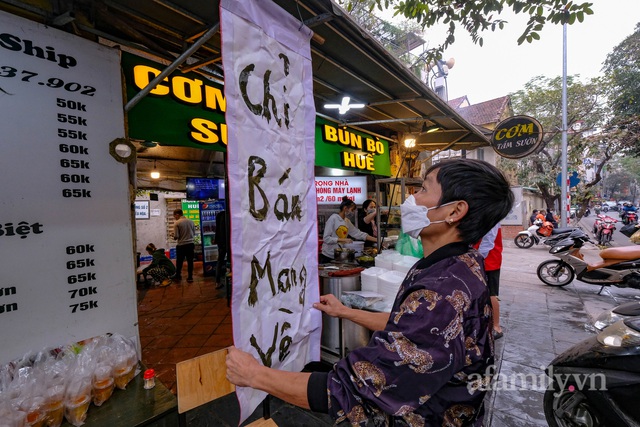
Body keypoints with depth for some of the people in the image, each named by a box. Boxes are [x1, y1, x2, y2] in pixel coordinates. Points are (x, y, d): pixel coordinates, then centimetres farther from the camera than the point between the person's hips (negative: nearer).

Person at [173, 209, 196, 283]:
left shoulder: (177, 223, -11)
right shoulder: (191, 221, 1)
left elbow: (176, 236, -12)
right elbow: (194, 233, 8)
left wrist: (174, 237, 10)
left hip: (181, 245, -3)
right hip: (190, 244, 3)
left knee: (179, 262, 13)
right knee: (190, 261, 8)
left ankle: (178, 276, 28)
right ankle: (190, 277, 12)